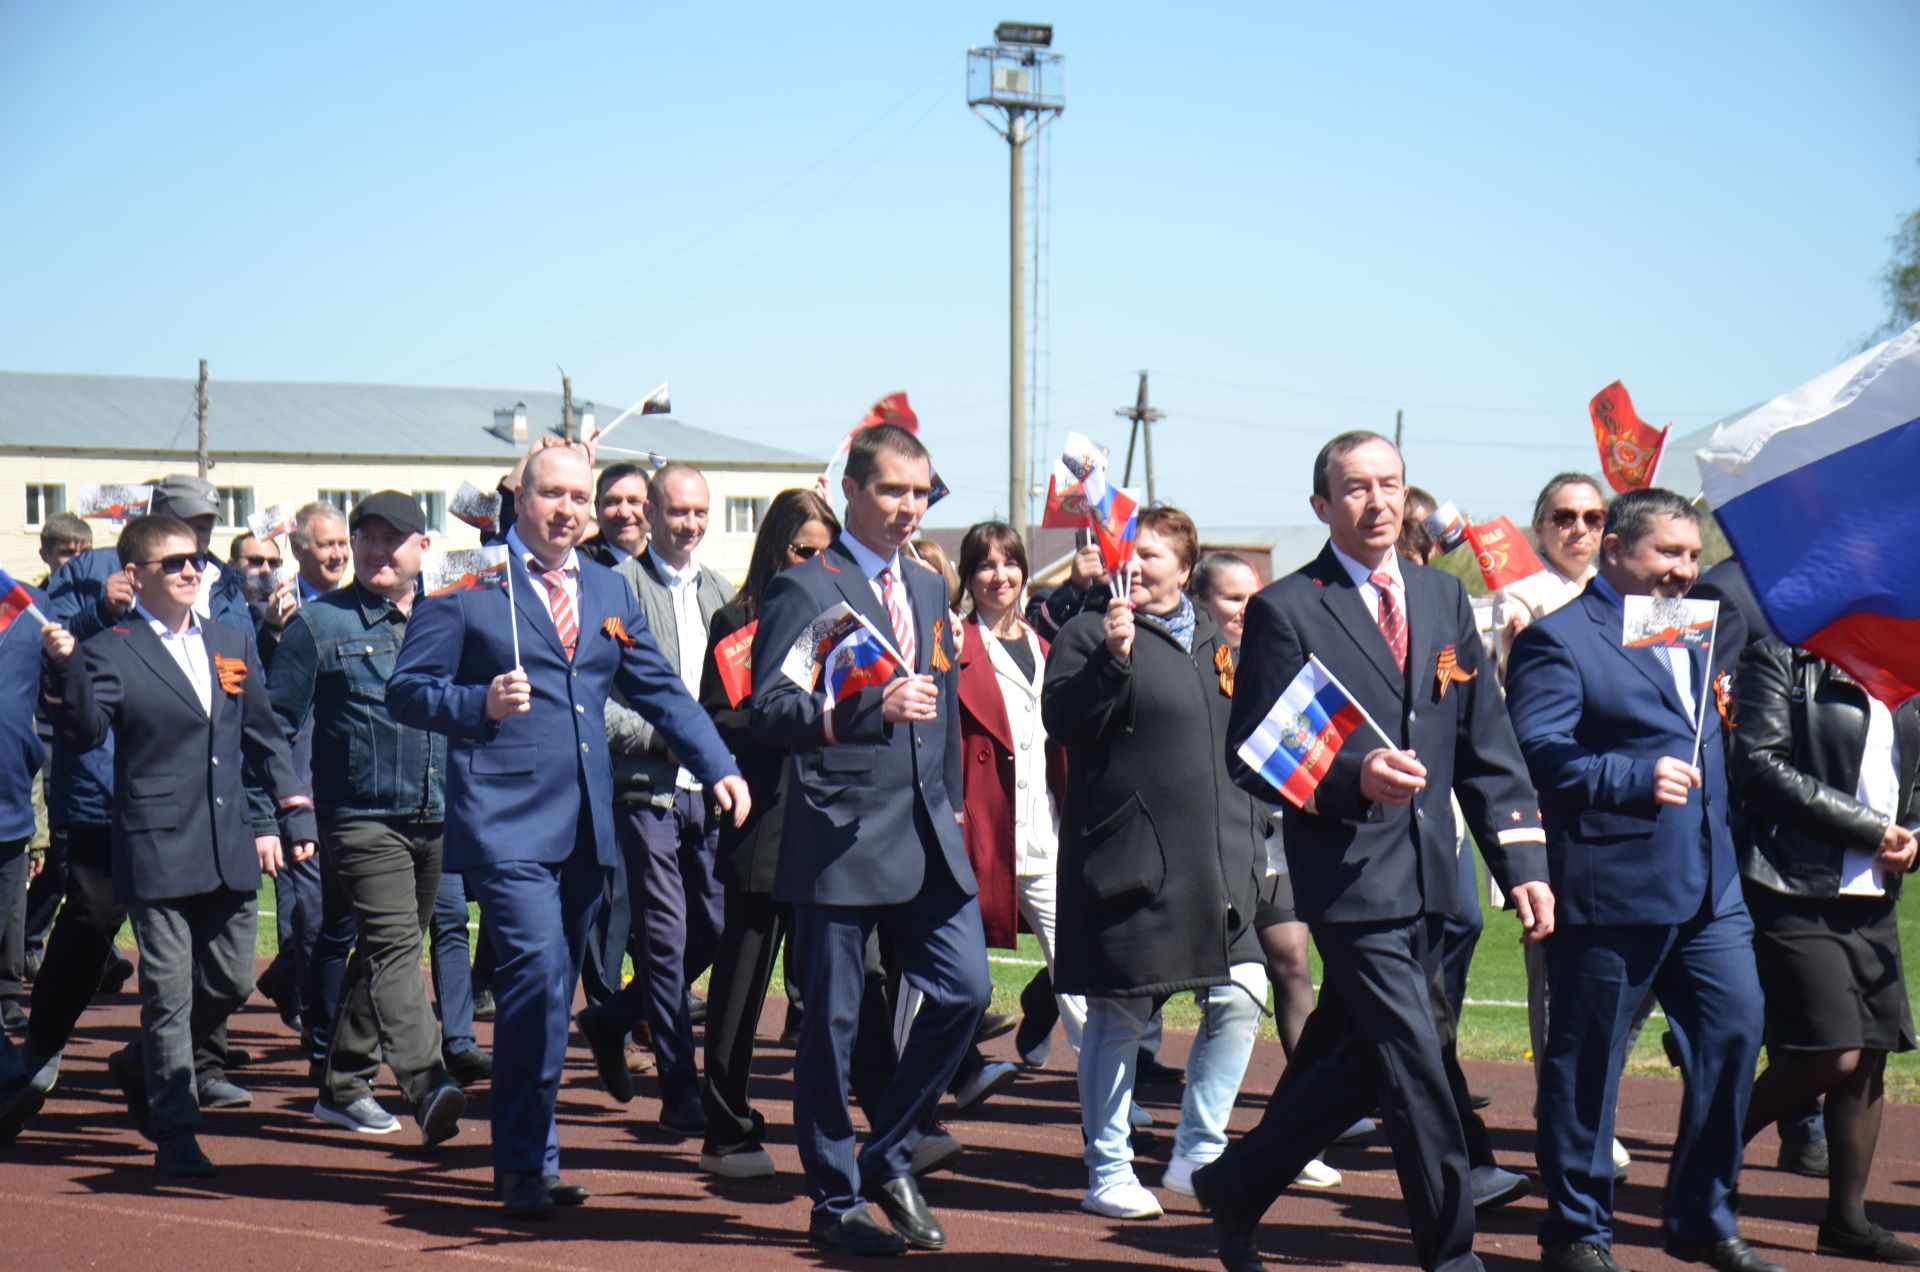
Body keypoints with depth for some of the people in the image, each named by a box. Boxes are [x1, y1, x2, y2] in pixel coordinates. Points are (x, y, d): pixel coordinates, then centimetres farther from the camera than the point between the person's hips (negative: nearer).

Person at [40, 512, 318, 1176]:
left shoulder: (233, 645, 14)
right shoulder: (111, 654, -3)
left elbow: (265, 740, 18)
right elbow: (84, 734, -15)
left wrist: (293, 816, 13)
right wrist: (63, 668, -29)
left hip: (231, 848, 6)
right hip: (158, 851, -6)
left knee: (231, 984, 10)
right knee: (169, 993, -3)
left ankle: (142, 1069, 34)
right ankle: (174, 1132, 5)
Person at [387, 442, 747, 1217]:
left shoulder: (609, 591, 17)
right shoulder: (467, 585, -1)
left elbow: (660, 690, 19)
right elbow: (406, 692, -2)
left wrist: (718, 769, 8)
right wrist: (480, 704, -19)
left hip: (586, 822, 6)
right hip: (508, 819, -6)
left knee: (553, 990, 10)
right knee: (537, 976, -17)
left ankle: (526, 1156, 18)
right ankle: (527, 1165, -8)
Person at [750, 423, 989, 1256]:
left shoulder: (930, 588, 18)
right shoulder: (805, 589, -6)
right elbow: (770, 712, -15)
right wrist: (873, 709, -28)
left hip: (928, 837, 6)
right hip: (840, 836, -6)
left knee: (965, 989, -2)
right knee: (833, 1023, 1)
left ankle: (889, 1158, 16)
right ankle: (836, 1201, 12)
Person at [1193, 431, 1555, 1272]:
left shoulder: (1445, 600, 13)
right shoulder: (1285, 612, -4)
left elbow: (1487, 749, 13)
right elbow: (1252, 761, -6)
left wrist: (1522, 861, 5)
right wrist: (1352, 776, -23)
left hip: (1428, 877, 6)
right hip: (1350, 877, -6)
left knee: (1352, 1061, 11)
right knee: (1416, 1068, -9)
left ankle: (1235, 1185, 28)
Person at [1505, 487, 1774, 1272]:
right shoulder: (1559, 638, -6)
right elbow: (1536, 752, -17)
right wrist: (1636, 779, -25)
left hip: (1708, 886, 7)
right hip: (1610, 889, -7)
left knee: (1733, 1034, 2)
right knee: (1586, 1062, 2)